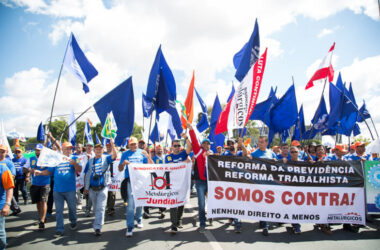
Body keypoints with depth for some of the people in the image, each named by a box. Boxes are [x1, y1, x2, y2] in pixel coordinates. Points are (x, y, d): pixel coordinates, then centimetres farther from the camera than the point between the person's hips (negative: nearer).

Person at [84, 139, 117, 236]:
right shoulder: (90, 161, 8)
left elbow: (114, 156, -18)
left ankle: (97, 227, -9)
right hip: (92, 188, 3)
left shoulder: (106, 158, 1)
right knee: (95, 208, 17)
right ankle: (100, 221, 39)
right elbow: (86, 174, 10)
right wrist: (85, 187, 6)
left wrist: (112, 145, -31)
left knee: (100, 208, -9)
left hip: (103, 187, -3)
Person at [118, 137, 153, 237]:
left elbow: (151, 165, 3)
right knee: (130, 203, -8)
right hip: (130, 180, -1)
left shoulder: (142, 152, 9)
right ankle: (130, 226, -6)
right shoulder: (125, 154, 9)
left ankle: (139, 219, 33)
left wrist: (147, 156, -14)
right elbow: (120, 169, 9)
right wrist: (123, 163, -13)